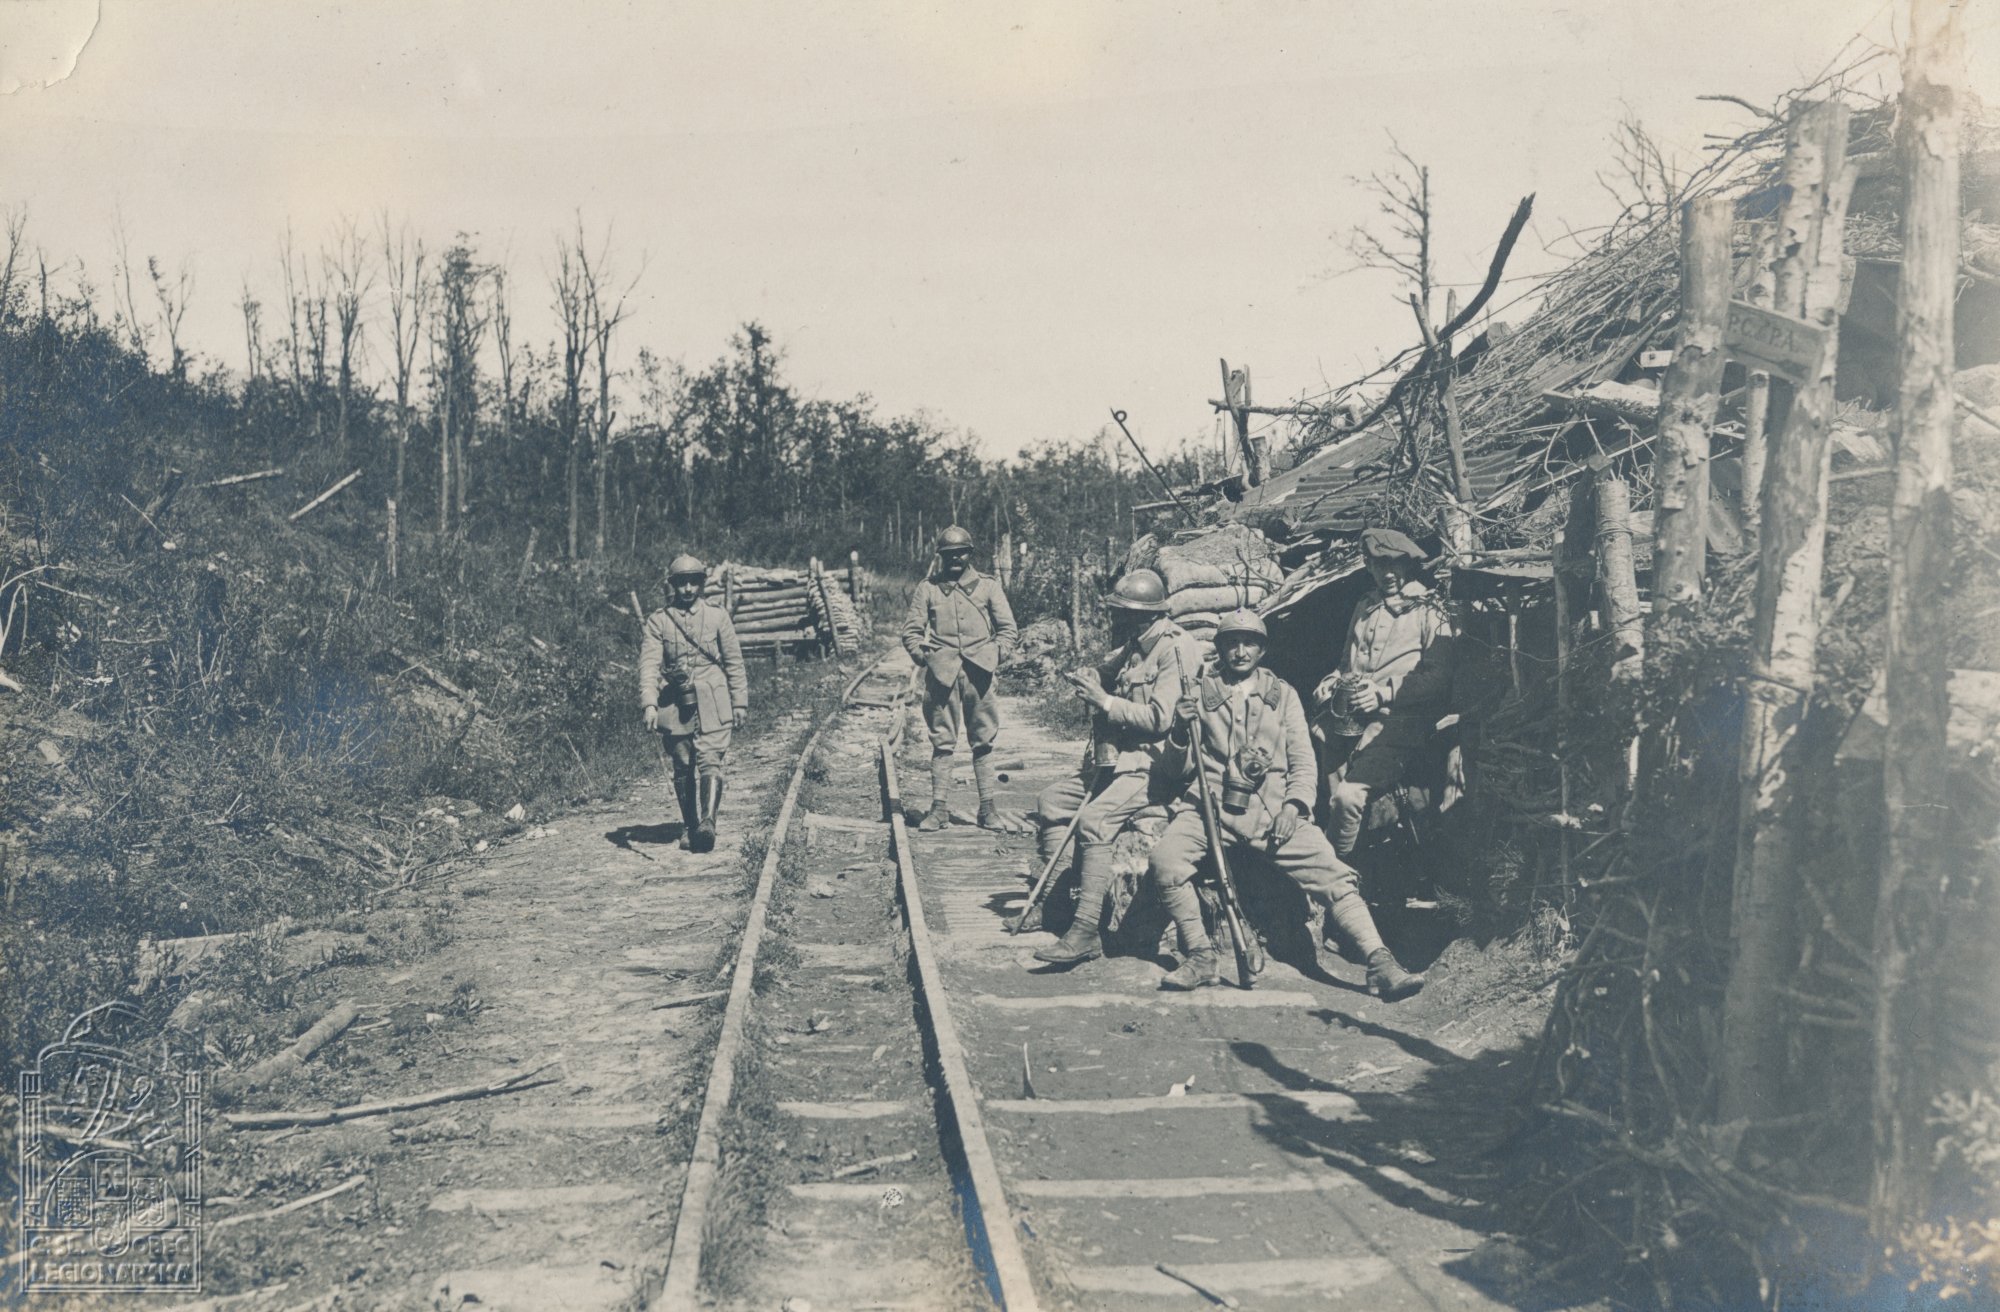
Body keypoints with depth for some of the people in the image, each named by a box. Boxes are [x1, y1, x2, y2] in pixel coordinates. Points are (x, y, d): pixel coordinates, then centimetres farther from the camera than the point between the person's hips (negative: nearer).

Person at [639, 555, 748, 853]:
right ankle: (688, 826, 18)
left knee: (710, 761, -15)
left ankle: (708, 822, -25)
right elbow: (649, 664, -6)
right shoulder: (658, 621, 4)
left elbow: (734, 662, 9)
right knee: (683, 768, 7)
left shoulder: (717, 616, 6)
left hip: (713, 704, -1)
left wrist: (740, 703, 7)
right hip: (675, 705, 1)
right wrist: (649, 703, -20)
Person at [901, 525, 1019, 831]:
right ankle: (940, 808, 4)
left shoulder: (988, 586, 9)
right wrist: (922, 655, -4)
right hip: (941, 672, 0)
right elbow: (911, 629, 9)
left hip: (978, 671, 0)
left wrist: (997, 654, -3)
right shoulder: (927, 588, 9)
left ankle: (987, 808, 7)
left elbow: (1008, 628, 9)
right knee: (942, 742, 1)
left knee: (983, 741, 3)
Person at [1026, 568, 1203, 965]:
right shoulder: (1132, 647, 13)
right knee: (1052, 801, 11)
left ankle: (1086, 931, -29)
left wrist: (1104, 701, -18)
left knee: (1093, 820, -28)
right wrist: (1089, 680, 3)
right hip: (1114, 760, 10)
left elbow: (1159, 718, -23)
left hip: (1149, 766, -10)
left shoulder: (1173, 650, -16)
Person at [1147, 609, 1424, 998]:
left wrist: (1293, 805, -7)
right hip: (1211, 803, 0)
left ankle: (1380, 964, -21)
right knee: (1165, 858, -27)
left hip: (1273, 808, 0)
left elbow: (1303, 761, 11)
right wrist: (1180, 731, -7)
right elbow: (1182, 766, 14)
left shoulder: (1283, 694, 16)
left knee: (1331, 872, -19)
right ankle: (1200, 958, -14)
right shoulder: (1200, 693, 14)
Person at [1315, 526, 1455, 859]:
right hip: (1350, 716, 6)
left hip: (1397, 720, -6)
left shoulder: (1429, 611, 4)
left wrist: (1384, 692, -16)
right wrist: (1333, 680, 10)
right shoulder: (1364, 608, 24)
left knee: (1347, 796, -27)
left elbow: (1439, 679, -5)